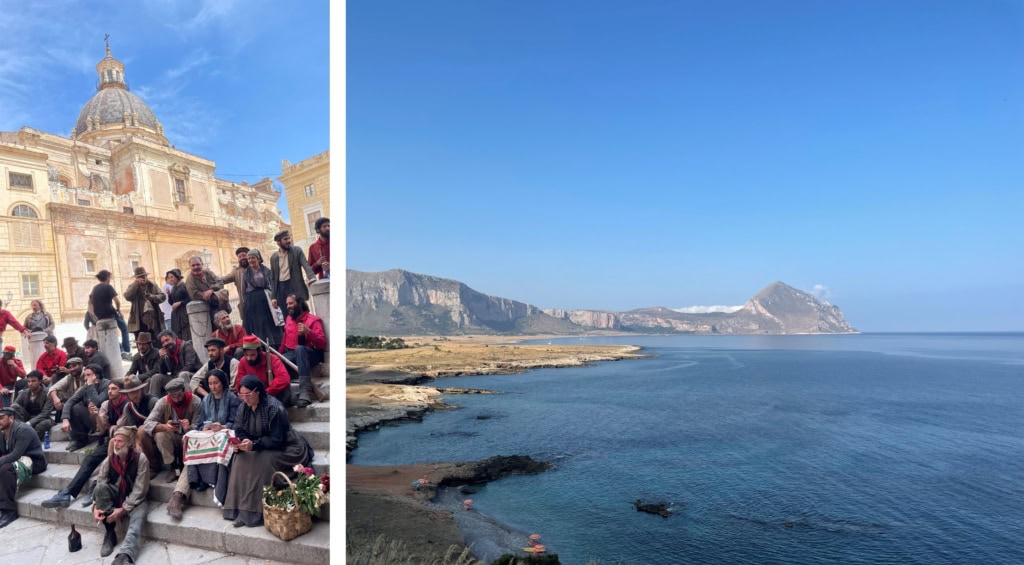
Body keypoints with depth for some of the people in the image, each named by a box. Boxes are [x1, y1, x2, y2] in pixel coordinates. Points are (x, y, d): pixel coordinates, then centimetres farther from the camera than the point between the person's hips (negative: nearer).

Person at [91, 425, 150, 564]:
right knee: (101, 486, -26)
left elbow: (140, 490, -16)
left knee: (138, 517, -35)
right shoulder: (109, 460, -5)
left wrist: (123, 509, -21)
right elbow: (99, 487, -4)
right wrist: (96, 506, -21)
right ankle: (110, 533, -16)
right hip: (115, 496, 4)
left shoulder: (140, 459, -16)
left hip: (135, 500, -4)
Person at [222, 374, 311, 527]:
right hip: (261, 448, 7)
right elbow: (239, 432, 0)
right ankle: (240, 508, -16)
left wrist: (254, 445, -34)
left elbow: (276, 440, -22)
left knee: (262, 460, -31)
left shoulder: (274, 408, -22)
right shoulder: (244, 408, 0)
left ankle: (254, 513, -22)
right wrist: (240, 443, -22)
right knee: (240, 459, -20)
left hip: (285, 448, -7)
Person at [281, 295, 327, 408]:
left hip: (310, 355, -5)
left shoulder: (313, 320, -4)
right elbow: (285, 339, 22)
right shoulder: (288, 319, 15)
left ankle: (305, 391, -49)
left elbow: (322, 344, -13)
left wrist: (308, 332, -28)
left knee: (299, 348, -39)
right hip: (291, 355, 5)